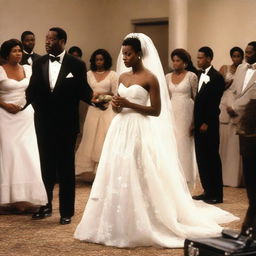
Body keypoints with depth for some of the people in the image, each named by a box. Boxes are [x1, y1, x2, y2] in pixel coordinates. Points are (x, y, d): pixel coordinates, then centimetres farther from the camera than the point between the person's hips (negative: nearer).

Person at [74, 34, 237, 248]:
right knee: (117, 177, 6)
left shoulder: (150, 78, -8)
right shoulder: (123, 76, 12)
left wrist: (129, 105, -17)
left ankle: (140, 227, 4)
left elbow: (156, 111, -10)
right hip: (120, 130, 7)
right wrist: (116, 105, -3)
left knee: (136, 179, -5)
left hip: (139, 132, -7)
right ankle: (119, 226, 13)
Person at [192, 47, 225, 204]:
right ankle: (207, 191, 17)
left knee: (212, 158, -2)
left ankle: (217, 194, 4)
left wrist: (206, 123, -16)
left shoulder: (216, 77, -11)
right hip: (199, 123, 8)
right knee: (202, 158, 10)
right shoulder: (200, 76, 13)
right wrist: (195, 122, 10)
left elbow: (215, 102, -15)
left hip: (209, 125, -8)